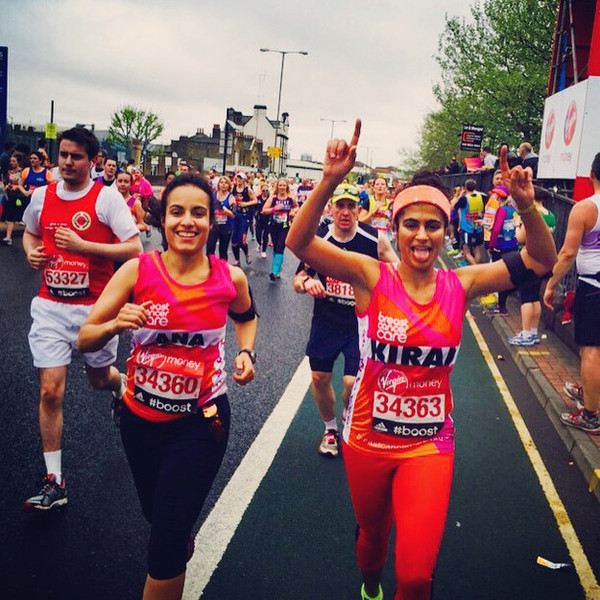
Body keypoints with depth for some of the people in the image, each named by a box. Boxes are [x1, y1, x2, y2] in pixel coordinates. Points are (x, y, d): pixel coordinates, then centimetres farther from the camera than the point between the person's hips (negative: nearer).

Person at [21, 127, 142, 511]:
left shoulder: (107, 197, -10)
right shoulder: (42, 195, 4)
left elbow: (134, 249, -15)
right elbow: (30, 233, 23)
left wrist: (82, 245, -22)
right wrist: (32, 252, 0)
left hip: (94, 307, -2)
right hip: (51, 305, 3)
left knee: (100, 379, 16)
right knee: (50, 390, -4)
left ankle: (123, 386, 56)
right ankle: (55, 482, 6)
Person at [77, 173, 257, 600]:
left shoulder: (230, 278, -10)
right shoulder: (138, 270, -11)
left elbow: (246, 317, 14)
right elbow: (84, 340, -11)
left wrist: (246, 353, -4)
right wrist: (115, 325, -31)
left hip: (201, 421, -2)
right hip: (141, 417, 2)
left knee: (166, 545, -2)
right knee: (156, 514, 26)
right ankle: (184, 544, 61)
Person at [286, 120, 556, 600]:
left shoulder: (459, 285, -5)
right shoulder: (372, 277, -12)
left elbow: (541, 261, -2)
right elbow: (299, 242, -22)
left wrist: (527, 206, -18)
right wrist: (330, 182, -33)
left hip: (429, 443, 1)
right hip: (368, 438, 0)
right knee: (372, 532, 24)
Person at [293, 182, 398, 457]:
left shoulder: (376, 239, -11)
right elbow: (298, 281, -1)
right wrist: (306, 282, -22)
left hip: (362, 323, -2)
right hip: (325, 321, 2)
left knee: (353, 382, -10)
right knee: (320, 377, 8)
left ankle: (348, 422, 26)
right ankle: (330, 429, 35)